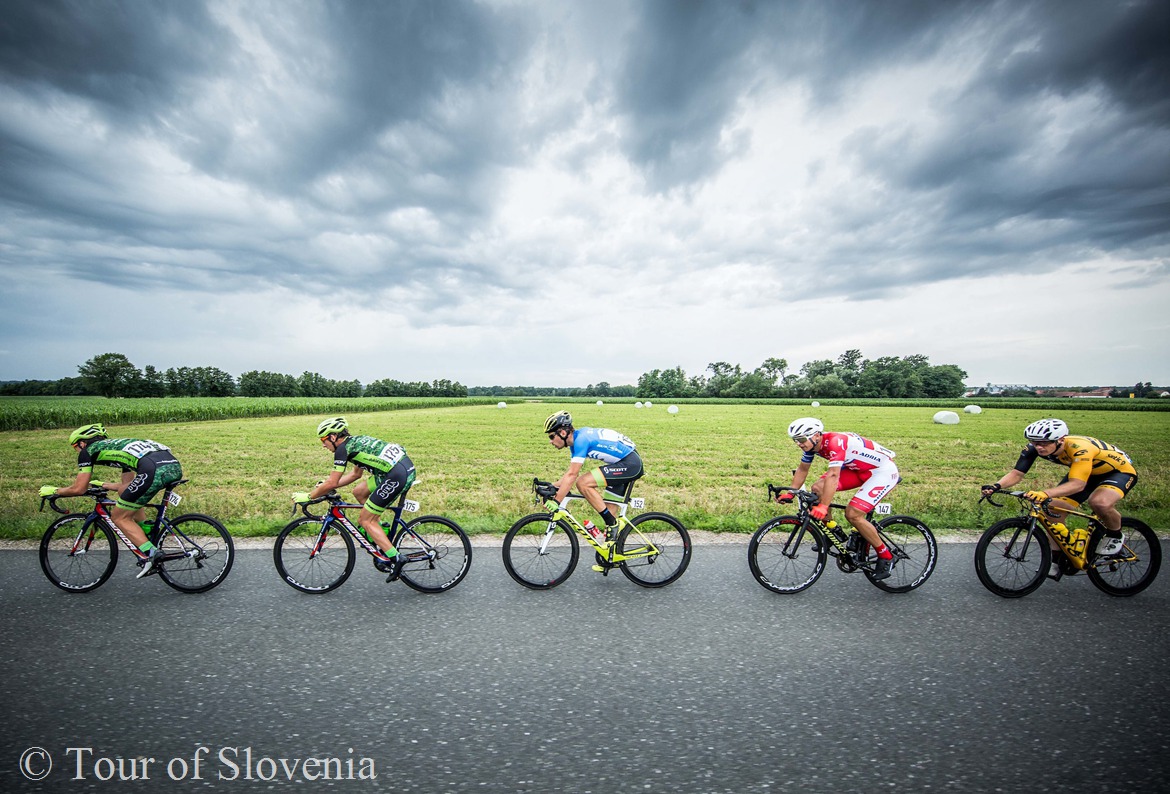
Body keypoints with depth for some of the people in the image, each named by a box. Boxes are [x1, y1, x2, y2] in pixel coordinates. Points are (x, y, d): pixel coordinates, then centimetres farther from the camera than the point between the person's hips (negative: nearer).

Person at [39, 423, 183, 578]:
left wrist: (53, 490, 40)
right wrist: (102, 485, 57)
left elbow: (79, 489, 21)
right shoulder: (119, 446, 40)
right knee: (131, 499, 35)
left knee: (119, 517, 14)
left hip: (154, 470, -7)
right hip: (175, 466, 7)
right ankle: (149, 538, 29)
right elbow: (128, 485, 42)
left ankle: (150, 555, 4)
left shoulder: (88, 451, 21)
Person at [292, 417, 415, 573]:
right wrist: (325, 486, 34)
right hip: (407, 468, 9)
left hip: (397, 475, -9)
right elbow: (356, 474, 34)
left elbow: (332, 483, -3)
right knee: (358, 492, 21)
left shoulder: (343, 448, -3)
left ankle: (394, 559, 5)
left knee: (365, 520, 4)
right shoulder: (355, 441, 23)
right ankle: (381, 530, 23)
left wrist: (308, 496, 12)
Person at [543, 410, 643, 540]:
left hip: (629, 464, -10)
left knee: (582, 483, -18)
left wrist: (556, 502, -22)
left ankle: (612, 524, -8)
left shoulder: (581, 439, -20)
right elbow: (570, 473, 13)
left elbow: (572, 475, -24)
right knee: (608, 512, 10)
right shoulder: (576, 439, 8)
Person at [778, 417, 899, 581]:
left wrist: (823, 507, -46)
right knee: (818, 488, -7)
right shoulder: (812, 444, -7)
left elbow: (833, 476, -41)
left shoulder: (835, 442, -32)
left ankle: (886, 557, 1)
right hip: (859, 469, 8)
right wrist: (789, 493, -2)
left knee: (852, 514, -19)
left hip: (884, 471, -8)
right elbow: (802, 469, 4)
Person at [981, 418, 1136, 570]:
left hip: (1120, 471, -5)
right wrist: (996, 486, -43)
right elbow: (1017, 473, -24)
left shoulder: (1080, 448, -39)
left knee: (1100, 502, -35)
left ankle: (1115, 536, -1)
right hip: (1084, 472, 5)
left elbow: (1078, 484, -46)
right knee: (1053, 509, -10)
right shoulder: (1034, 448, -24)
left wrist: (1045, 493, -62)